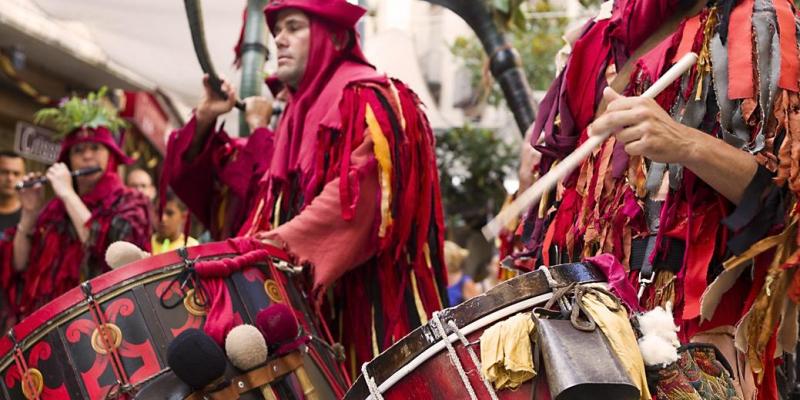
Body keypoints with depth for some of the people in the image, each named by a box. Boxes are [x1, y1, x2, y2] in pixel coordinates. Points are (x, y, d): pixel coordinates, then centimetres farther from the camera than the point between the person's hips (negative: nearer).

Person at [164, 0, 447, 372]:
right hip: (313, 302, 7)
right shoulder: (300, 113, 23)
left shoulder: (367, 98, -2)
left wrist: (285, 240, -24)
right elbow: (235, 187, 24)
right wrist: (205, 121, 10)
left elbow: (363, 189, -18)